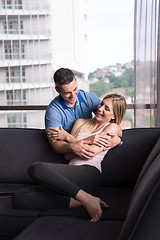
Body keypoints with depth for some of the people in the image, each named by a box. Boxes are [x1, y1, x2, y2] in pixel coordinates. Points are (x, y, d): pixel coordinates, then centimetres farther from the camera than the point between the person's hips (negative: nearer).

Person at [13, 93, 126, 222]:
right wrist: (87, 141, -1)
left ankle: (86, 199, -26)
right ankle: (78, 201, -22)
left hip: (88, 174, -6)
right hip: (70, 177, 6)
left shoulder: (113, 128, 9)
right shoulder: (81, 122, 26)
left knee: (36, 168, -29)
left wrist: (68, 137, 7)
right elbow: (68, 155, 16)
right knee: (20, 197, -18)